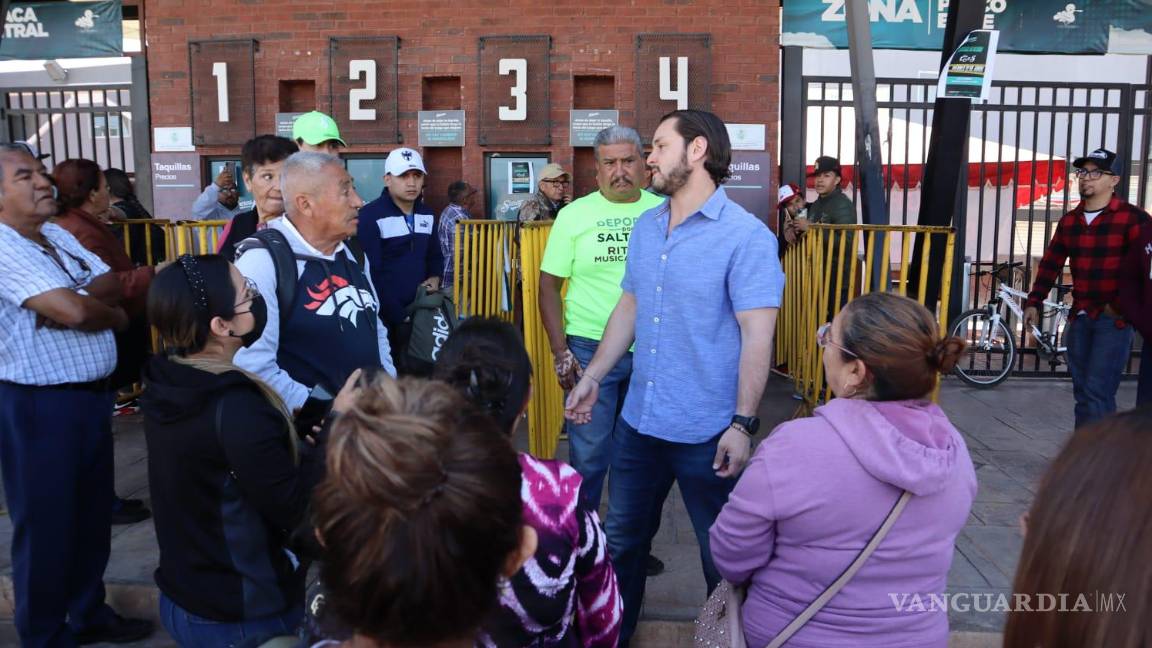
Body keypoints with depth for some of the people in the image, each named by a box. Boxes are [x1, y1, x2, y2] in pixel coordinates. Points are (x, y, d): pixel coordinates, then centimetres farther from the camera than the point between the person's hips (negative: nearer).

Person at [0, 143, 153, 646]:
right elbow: (74, 312, -26)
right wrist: (113, 315, -5)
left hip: (92, 394, 8)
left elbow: (112, 284, 3)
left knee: (92, 512, 19)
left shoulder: (58, 236, 10)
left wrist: (77, 298, -16)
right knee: (46, 522, 7)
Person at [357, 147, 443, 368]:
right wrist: (398, 316, -16)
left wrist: (435, 278, 3)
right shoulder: (370, 216, -12)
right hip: (384, 317, -6)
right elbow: (370, 274, -16)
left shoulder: (427, 215, 12)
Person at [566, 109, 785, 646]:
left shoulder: (746, 235, -13)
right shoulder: (645, 228, 7)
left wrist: (743, 424, -20)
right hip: (638, 421, 6)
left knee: (722, 555, 13)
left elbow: (757, 334, -17)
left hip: (706, 431, -6)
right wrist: (593, 376, 12)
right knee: (622, 539, 20)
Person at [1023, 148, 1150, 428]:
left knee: (1097, 392, -10)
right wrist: (1034, 302, 7)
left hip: (1114, 319, -6)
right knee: (1082, 392, 12)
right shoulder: (1069, 221, 10)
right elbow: (1050, 264, 13)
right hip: (1080, 317, 6)